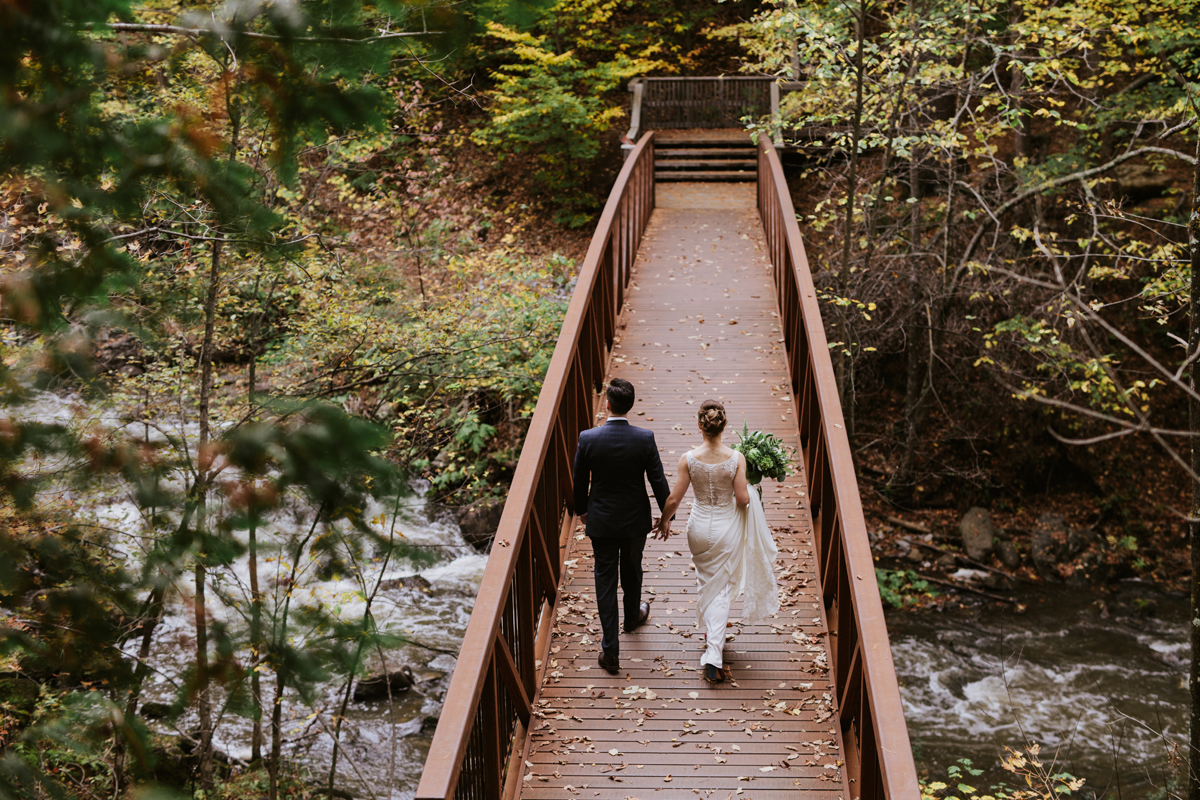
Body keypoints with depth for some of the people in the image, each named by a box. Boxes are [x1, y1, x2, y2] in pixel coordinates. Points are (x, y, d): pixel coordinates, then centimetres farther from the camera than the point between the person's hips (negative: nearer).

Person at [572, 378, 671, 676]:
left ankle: (610, 650, 6)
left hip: (601, 521, -1)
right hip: (635, 519, 1)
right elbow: (658, 480, -9)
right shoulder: (645, 438, -17)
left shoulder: (587, 439, -17)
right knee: (632, 570, 26)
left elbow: (579, 481, -4)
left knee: (605, 580, 7)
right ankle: (633, 616, 52)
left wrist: (581, 509, 15)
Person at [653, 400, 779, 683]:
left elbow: (674, 499, -10)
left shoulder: (689, 459, -16)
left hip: (699, 527, 1)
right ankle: (714, 653, 2)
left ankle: (710, 629, 43)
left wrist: (664, 521, 8)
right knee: (721, 588, 10)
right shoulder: (736, 458, -18)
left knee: (706, 581, 26)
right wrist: (748, 489, 8)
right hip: (727, 528, -1)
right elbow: (743, 499, -15)